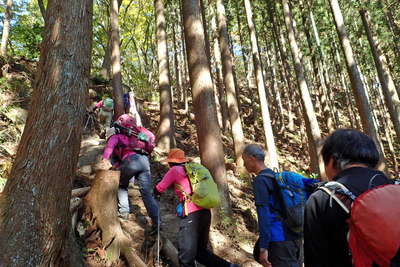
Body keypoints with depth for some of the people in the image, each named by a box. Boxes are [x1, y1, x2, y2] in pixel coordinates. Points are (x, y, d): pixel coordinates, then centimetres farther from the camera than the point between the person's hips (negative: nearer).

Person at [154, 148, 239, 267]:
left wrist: (156, 191, 30)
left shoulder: (175, 170, 2)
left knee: (186, 256, 5)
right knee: (200, 251, 21)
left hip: (191, 215, -7)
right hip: (205, 213, 7)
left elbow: (158, 190, 8)